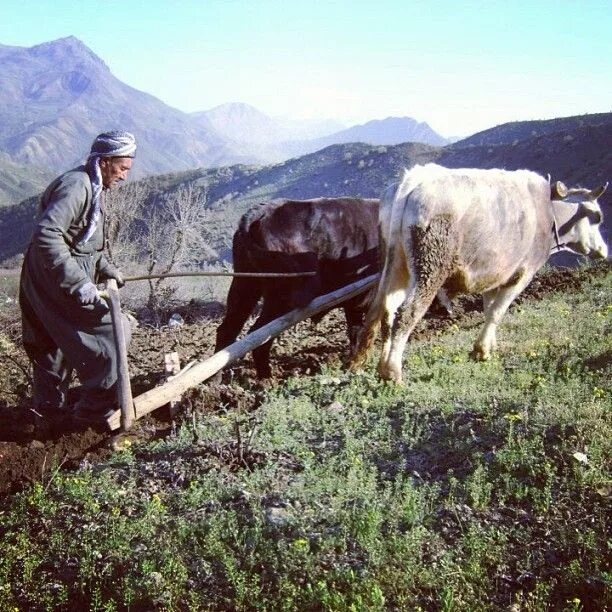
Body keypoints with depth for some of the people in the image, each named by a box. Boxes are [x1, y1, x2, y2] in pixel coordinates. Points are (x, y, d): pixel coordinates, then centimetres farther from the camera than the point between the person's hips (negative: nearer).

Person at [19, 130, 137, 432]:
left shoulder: (92, 187, 13)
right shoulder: (76, 185, -19)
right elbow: (46, 234, -29)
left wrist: (105, 267, 15)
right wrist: (78, 282, -31)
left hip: (48, 282, 10)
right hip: (57, 282, -10)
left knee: (52, 347, 18)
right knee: (108, 331, -5)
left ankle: (49, 411, 30)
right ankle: (99, 408, 4)